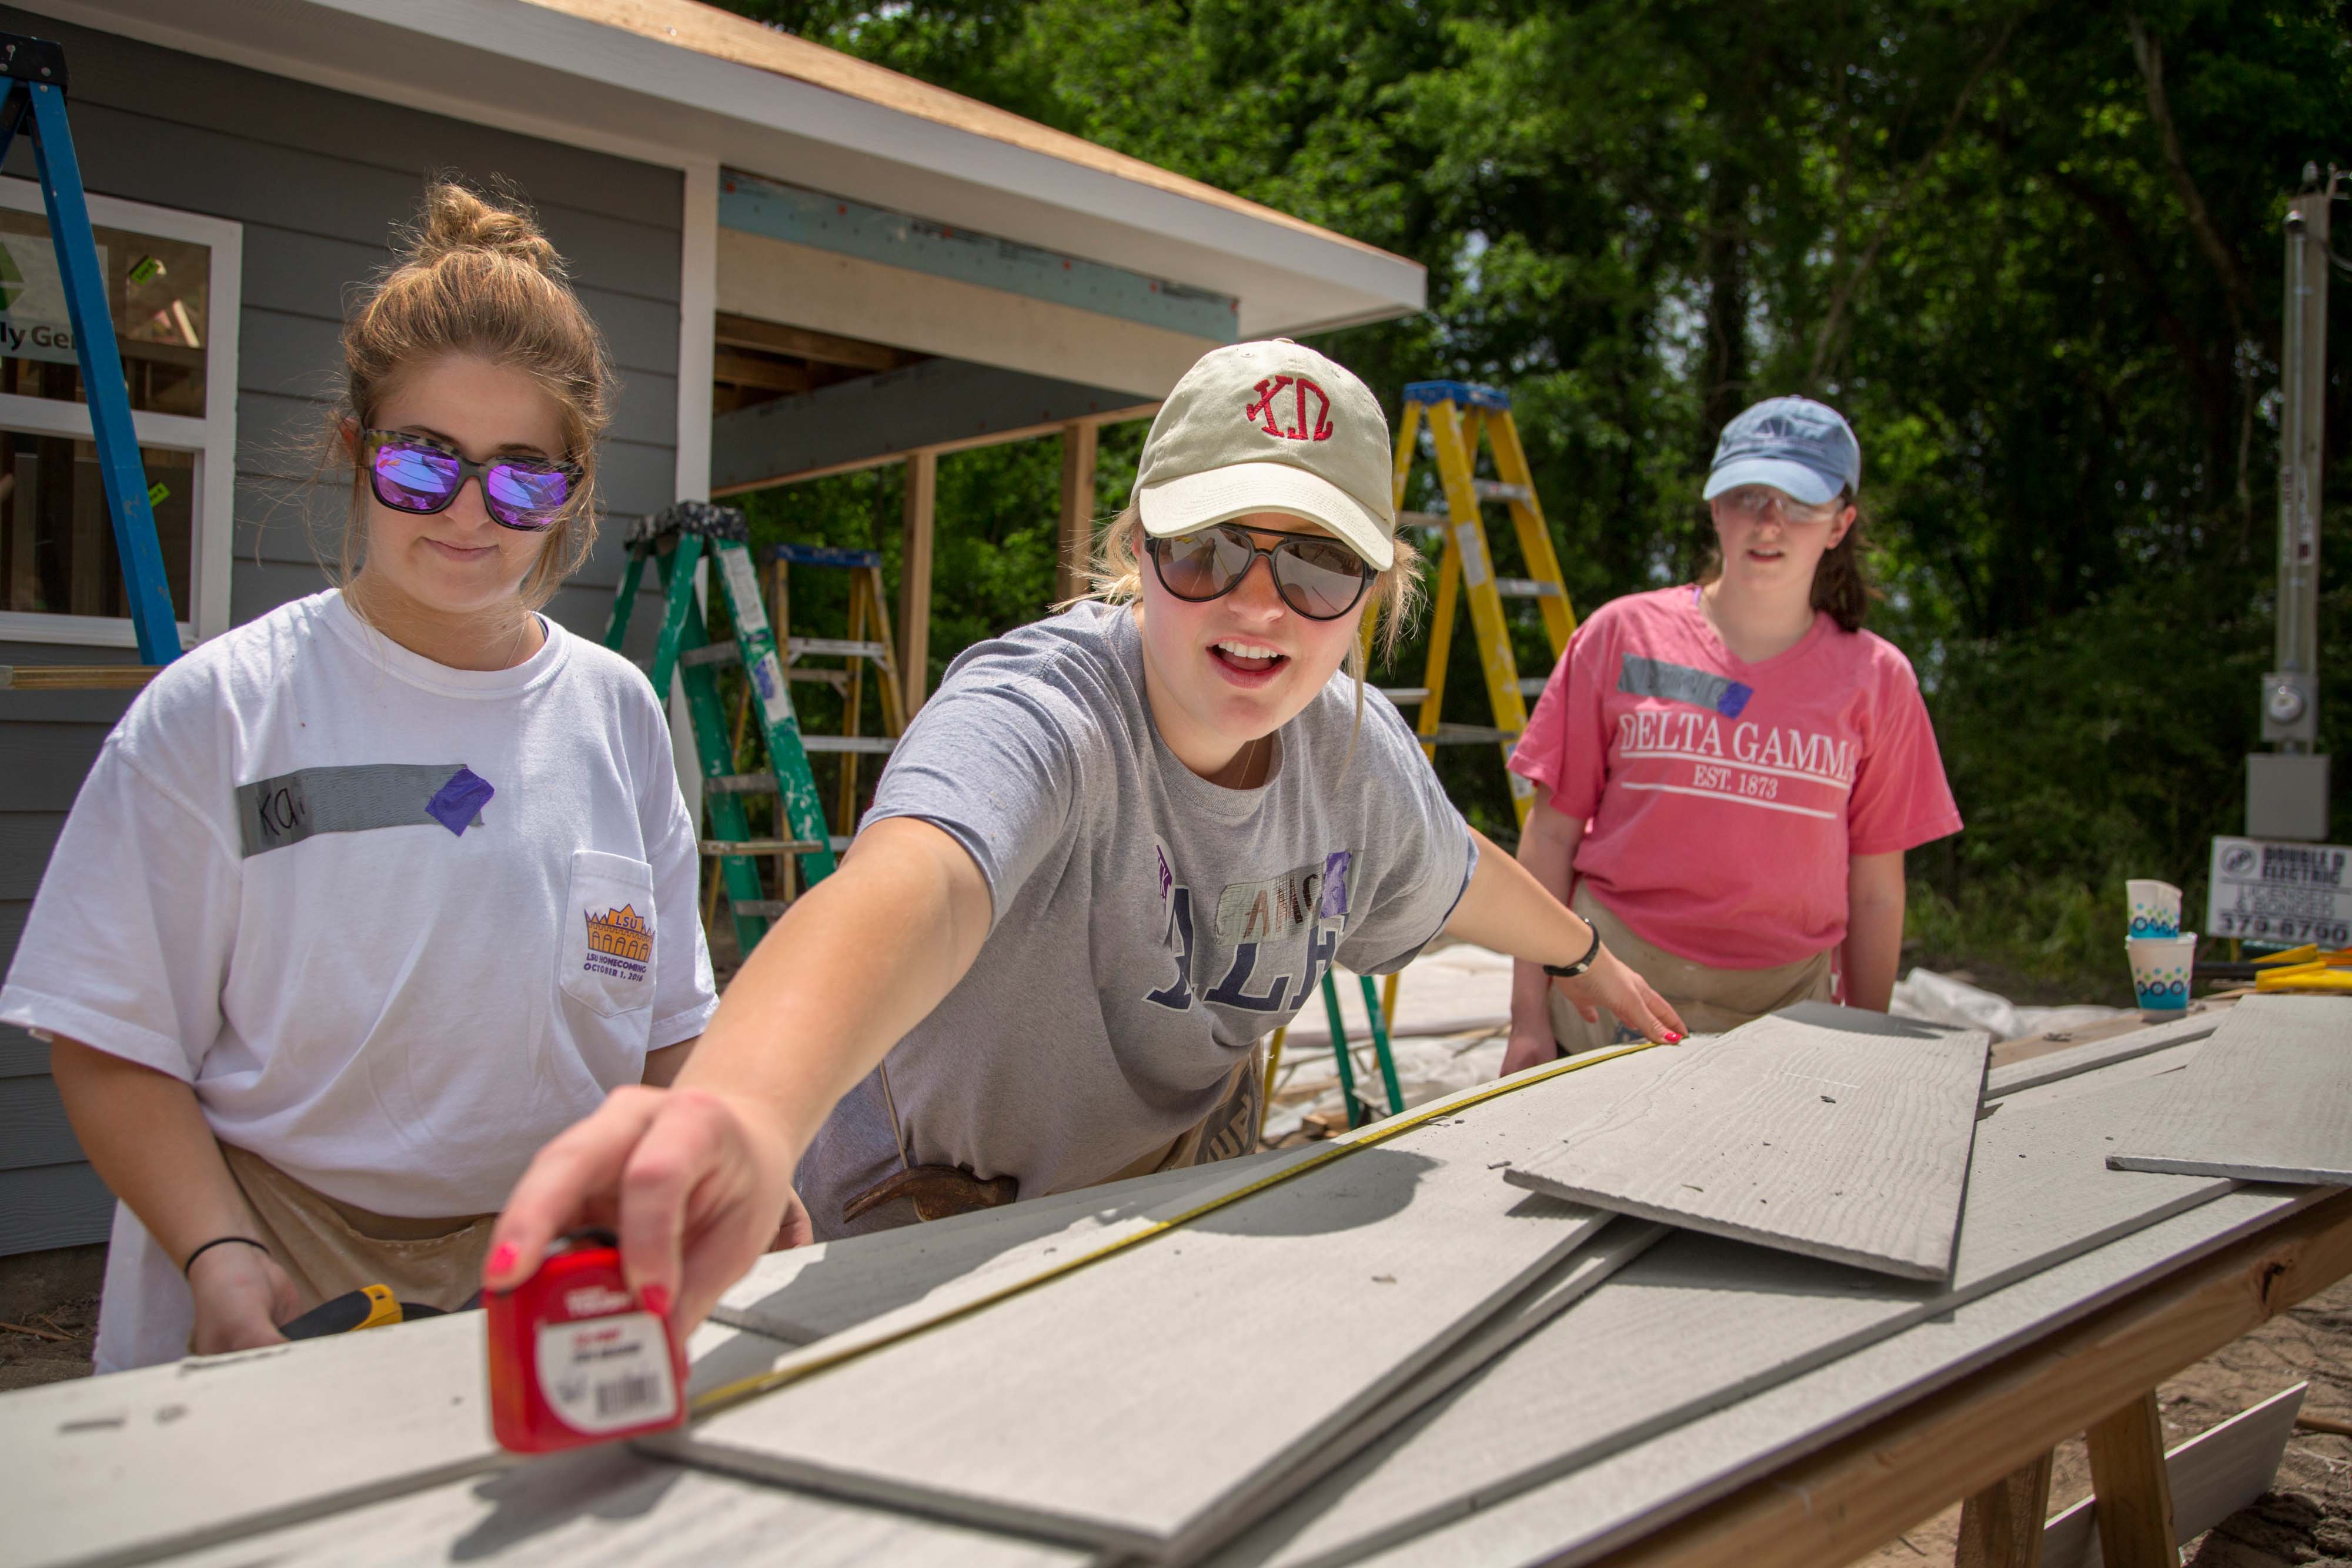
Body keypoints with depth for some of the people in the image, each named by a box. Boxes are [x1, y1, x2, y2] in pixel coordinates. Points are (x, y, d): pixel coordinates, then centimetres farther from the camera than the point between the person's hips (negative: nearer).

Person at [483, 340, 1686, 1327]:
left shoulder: (1357, 750, -8)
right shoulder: (1039, 710, -32)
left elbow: (1454, 872, 15)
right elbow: (912, 883, -54)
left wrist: (1583, 957, 32)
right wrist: (745, 1112, -74)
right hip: (939, 1237, -5)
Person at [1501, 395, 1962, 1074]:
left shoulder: (1875, 679, 4)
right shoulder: (1623, 635, 0)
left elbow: (1875, 889, 8)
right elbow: (1552, 835, 0)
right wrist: (1530, 1017, -3)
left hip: (1783, 1011, 1)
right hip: (1613, 994, -1)